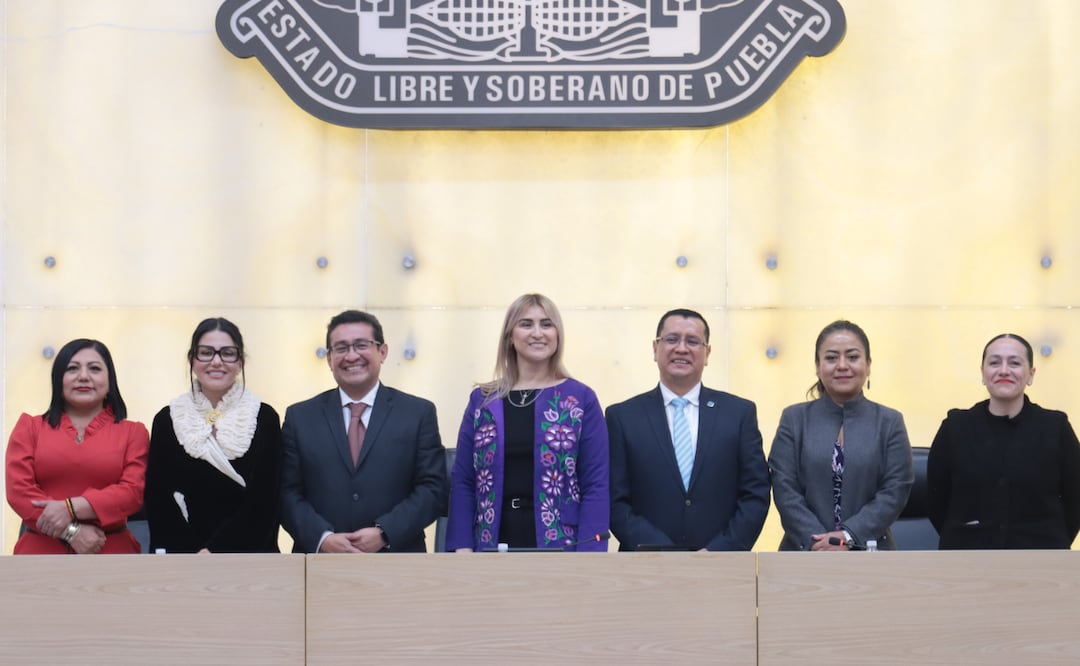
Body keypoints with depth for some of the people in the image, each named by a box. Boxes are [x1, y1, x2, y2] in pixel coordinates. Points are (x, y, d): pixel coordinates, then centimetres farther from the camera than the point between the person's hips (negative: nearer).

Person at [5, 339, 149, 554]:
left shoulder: (132, 432, 10)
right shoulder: (30, 427, 11)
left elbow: (134, 491, -4)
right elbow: (19, 489, -1)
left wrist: (72, 508, -17)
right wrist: (71, 531, -12)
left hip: (109, 562, 0)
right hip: (41, 556, 1)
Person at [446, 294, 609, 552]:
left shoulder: (581, 399, 4)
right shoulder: (482, 401, 10)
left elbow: (596, 486, -1)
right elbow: (463, 483, 9)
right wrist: (463, 551, -3)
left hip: (560, 547, -2)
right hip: (494, 545, 2)